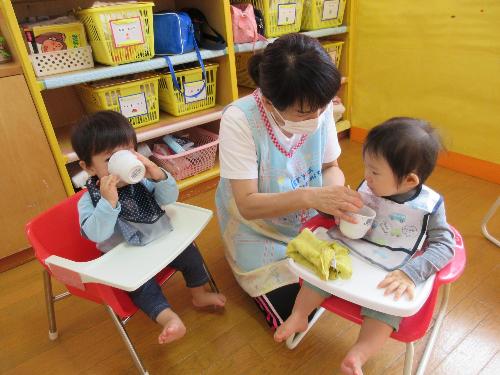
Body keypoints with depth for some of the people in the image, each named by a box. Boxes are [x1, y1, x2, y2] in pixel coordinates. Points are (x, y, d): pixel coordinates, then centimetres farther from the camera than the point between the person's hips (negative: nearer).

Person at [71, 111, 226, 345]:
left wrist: (159, 176, -32)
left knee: (190, 253, 1)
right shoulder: (89, 200, -20)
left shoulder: (142, 179, -12)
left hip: (160, 240, 4)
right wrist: (108, 201, -46)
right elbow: (97, 234, -32)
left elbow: (170, 198, -13)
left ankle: (199, 295, 23)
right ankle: (169, 319, -20)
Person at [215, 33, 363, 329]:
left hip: (308, 224, 5)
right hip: (259, 232, -4)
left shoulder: (320, 107, -18)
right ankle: (252, 276, 22)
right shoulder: (239, 120, -30)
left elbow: (330, 166, -4)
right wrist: (309, 196, -43)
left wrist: (336, 194, -27)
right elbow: (247, 205, -29)